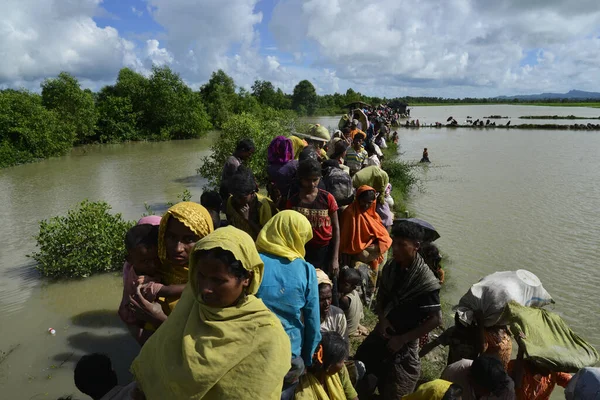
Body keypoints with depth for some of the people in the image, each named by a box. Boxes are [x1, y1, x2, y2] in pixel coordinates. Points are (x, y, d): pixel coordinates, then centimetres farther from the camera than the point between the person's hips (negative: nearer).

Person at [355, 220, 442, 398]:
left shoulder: (425, 280, -25)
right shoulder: (390, 267, -9)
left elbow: (436, 319, -20)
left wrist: (403, 339, -18)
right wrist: (382, 319, -11)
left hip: (404, 341, -5)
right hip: (382, 332, 6)